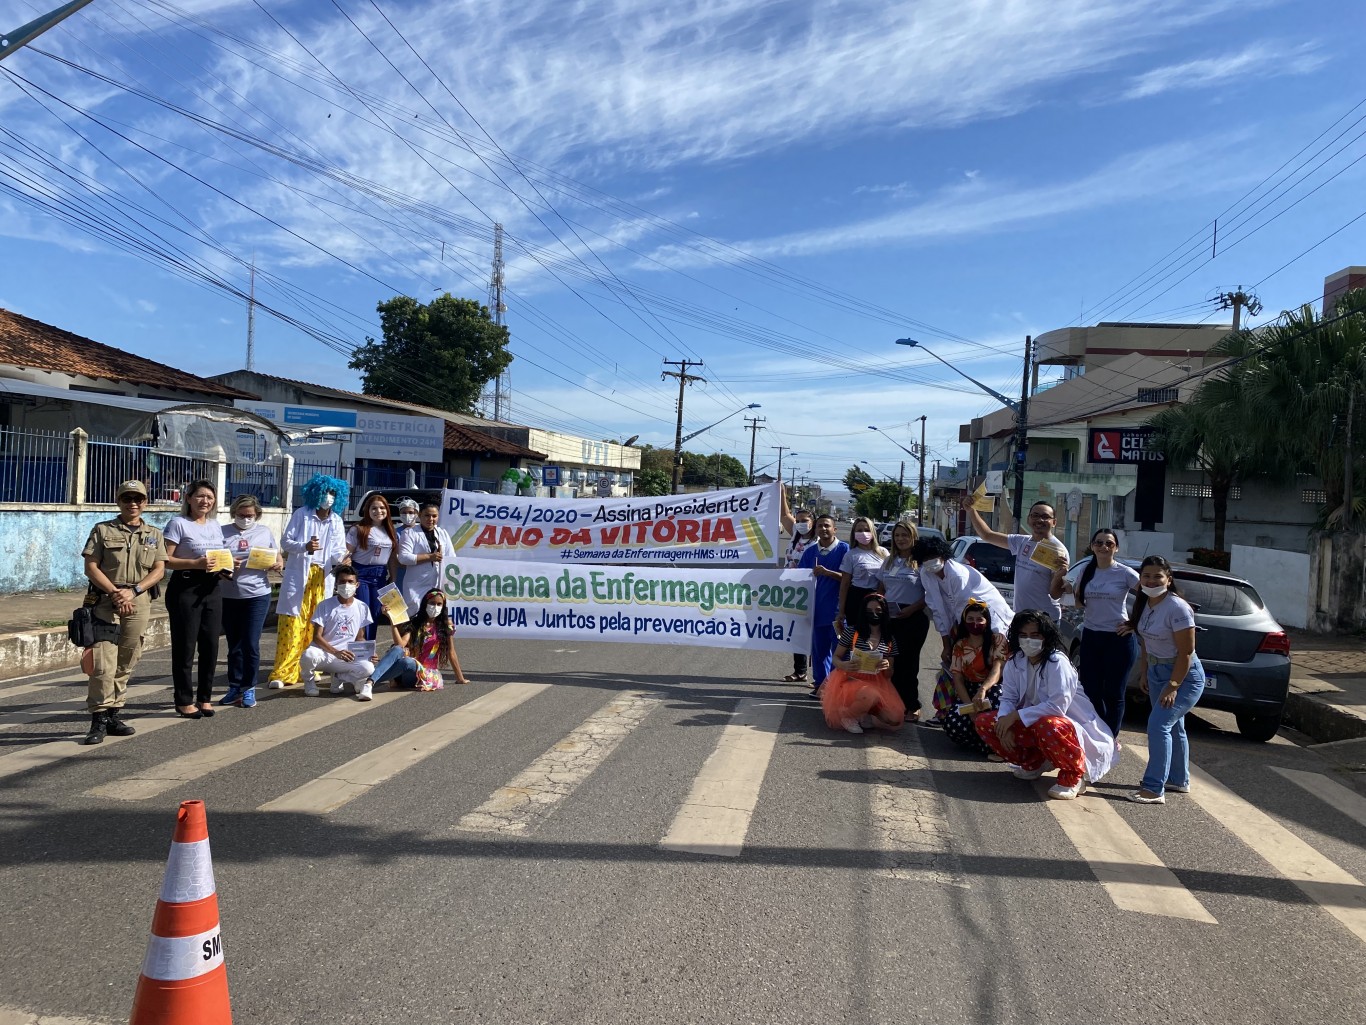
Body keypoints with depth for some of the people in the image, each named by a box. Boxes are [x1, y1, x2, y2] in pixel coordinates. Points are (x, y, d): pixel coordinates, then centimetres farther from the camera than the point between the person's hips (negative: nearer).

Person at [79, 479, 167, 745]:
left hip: (139, 603, 3)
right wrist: (114, 593, -14)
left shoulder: (154, 534, 12)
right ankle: (99, 719, -4)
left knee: (126, 663, 8)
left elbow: (159, 570, 4)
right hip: (105, 601, -3)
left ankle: (113, 715, 17)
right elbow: (91, 567, -1)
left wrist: (133, 591, -11)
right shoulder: (102, 530, 6)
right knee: (103, 663, -10)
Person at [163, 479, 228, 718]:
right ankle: (184, 701, 10)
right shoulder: (178, 523, -5)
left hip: (212, 588, 6)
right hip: (185, 588, -6)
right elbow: (165, 560, -12)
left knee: (210, 644, 7)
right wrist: (195, 564, -24)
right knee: (185, 646, 0)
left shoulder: (215, 525, 14)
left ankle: (205, 697, 19)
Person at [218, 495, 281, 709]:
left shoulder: (265, 532, 7)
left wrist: (277, 565, -10)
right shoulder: (223, 532, 4)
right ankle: (234, 687, 20)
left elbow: (278, 558, 13)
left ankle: (249, 689, 9)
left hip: (257, 596, -1)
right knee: (234, 644, 10)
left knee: (251, 644, -2)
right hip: (228, 596, 1)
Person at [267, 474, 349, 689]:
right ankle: (282, 673, -7)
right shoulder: (301, 514, 1)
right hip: (298, 575, -3)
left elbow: (339, 550, 6)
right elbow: (285, 541, -2)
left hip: (322, 577, 4)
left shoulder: (336, 521, 11)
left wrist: (340, 558, -18)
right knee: (292, 623, -8)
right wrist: (304, 547, -21)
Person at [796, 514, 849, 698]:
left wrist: (827, 573, -18)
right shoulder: (810, 551, 10)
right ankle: (820, 683, 20)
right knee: (818, 648, 10)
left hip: (837, 609, -4)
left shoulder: (844, 549, -3)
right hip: (817, 608, 4)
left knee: (839, 649, -1)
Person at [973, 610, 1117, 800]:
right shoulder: (1015, 662, -3)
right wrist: (1005, 721, -25)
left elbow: (1057, 706, -31)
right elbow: (1008, 698, -3)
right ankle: (1034, 763, 11)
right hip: (1033, 725, 7)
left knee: (1046, 726, -42)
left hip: (1068, 728, -7)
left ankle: (1073, 777, -13)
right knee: (984, 723, -7)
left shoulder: (1057, 663, -22)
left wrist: (1015, 715, -29)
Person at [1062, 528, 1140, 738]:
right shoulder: (1086, 572, 6)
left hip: (1118, 638, -5)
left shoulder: (1125, 573, -8)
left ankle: (1111, 738, 20)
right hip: (1090, 636, 5)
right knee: (1091, 691, 9)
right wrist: (1070, 589, -6)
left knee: (1113, 693, 6)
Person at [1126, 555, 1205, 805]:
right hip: (1157, 673, 8)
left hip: (1184, 676, -8)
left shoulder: (1177, 608, -23)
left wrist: (1173, 686, -22)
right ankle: (1179, 781, 32)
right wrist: (1146, 673, 10)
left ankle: (1154, 789, -15)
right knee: (1172, 727, 18)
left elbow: (1186, 652, -22)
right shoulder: (1144, 605, 1)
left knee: (1158, 725, -17)